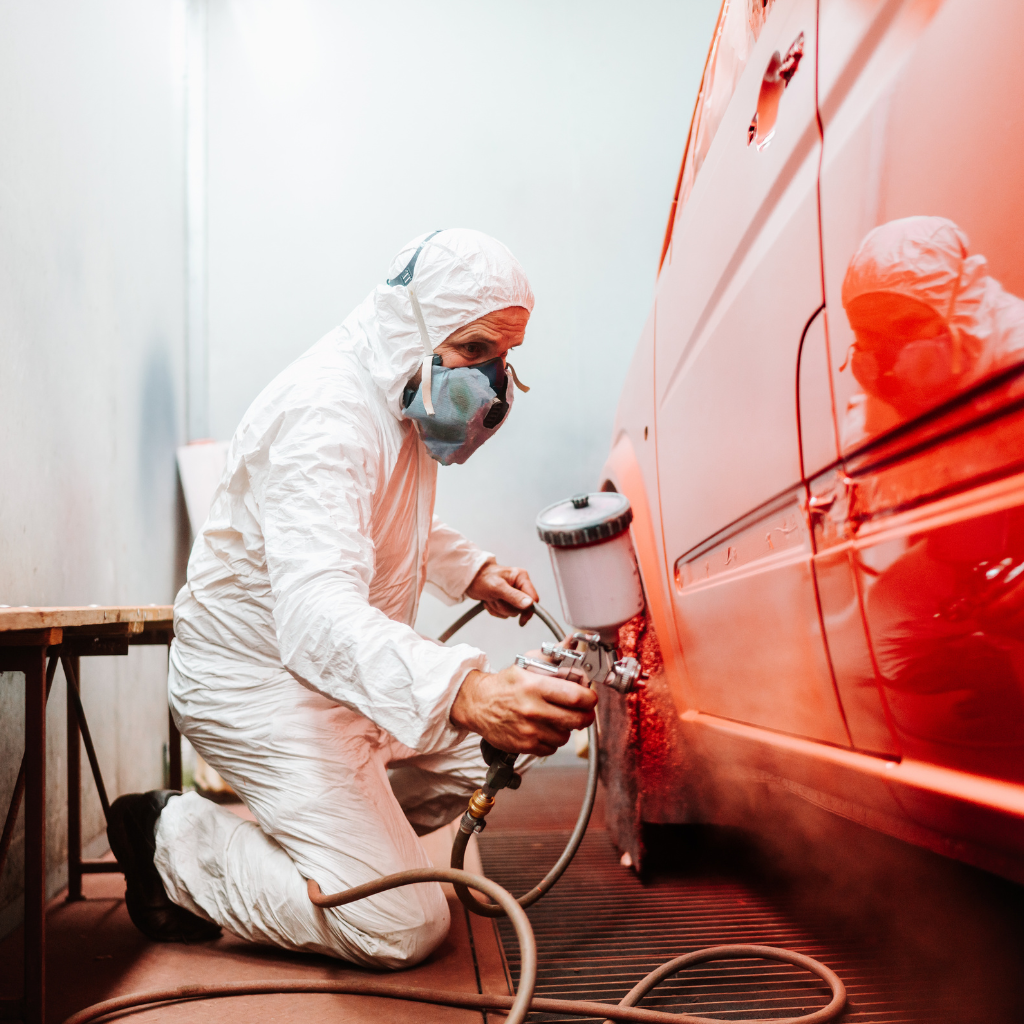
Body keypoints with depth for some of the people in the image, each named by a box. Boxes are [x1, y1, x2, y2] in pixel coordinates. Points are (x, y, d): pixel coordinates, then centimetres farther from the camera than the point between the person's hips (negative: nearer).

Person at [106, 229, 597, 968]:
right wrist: (465, 692, -59)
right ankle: (175, 841, 1)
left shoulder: (399, 396, 3)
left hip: (341, 673, 10)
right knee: (402, 927, -13)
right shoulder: (327, 417, -30)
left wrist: (471, 569, 5)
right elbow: (316, 612, -45)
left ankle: (302, 831, 20)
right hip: (258, 681, -10)